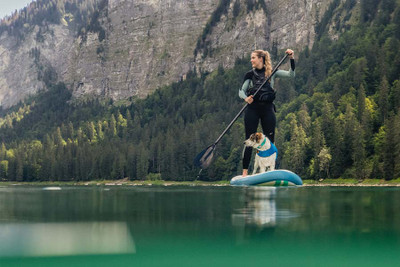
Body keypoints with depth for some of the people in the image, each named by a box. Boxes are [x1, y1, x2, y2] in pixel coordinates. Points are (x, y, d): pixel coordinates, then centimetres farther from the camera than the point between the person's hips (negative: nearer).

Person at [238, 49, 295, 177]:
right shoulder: (250, 74, 7)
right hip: (252, 109, 0)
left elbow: (291, 75, -2)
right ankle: (245, 171, 1)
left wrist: (292, 59, -14)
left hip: (268, 109, 0)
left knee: (270, 141, 2)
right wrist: (246, 98, -18)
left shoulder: (272, 72, 6)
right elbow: (241, 91, 4)